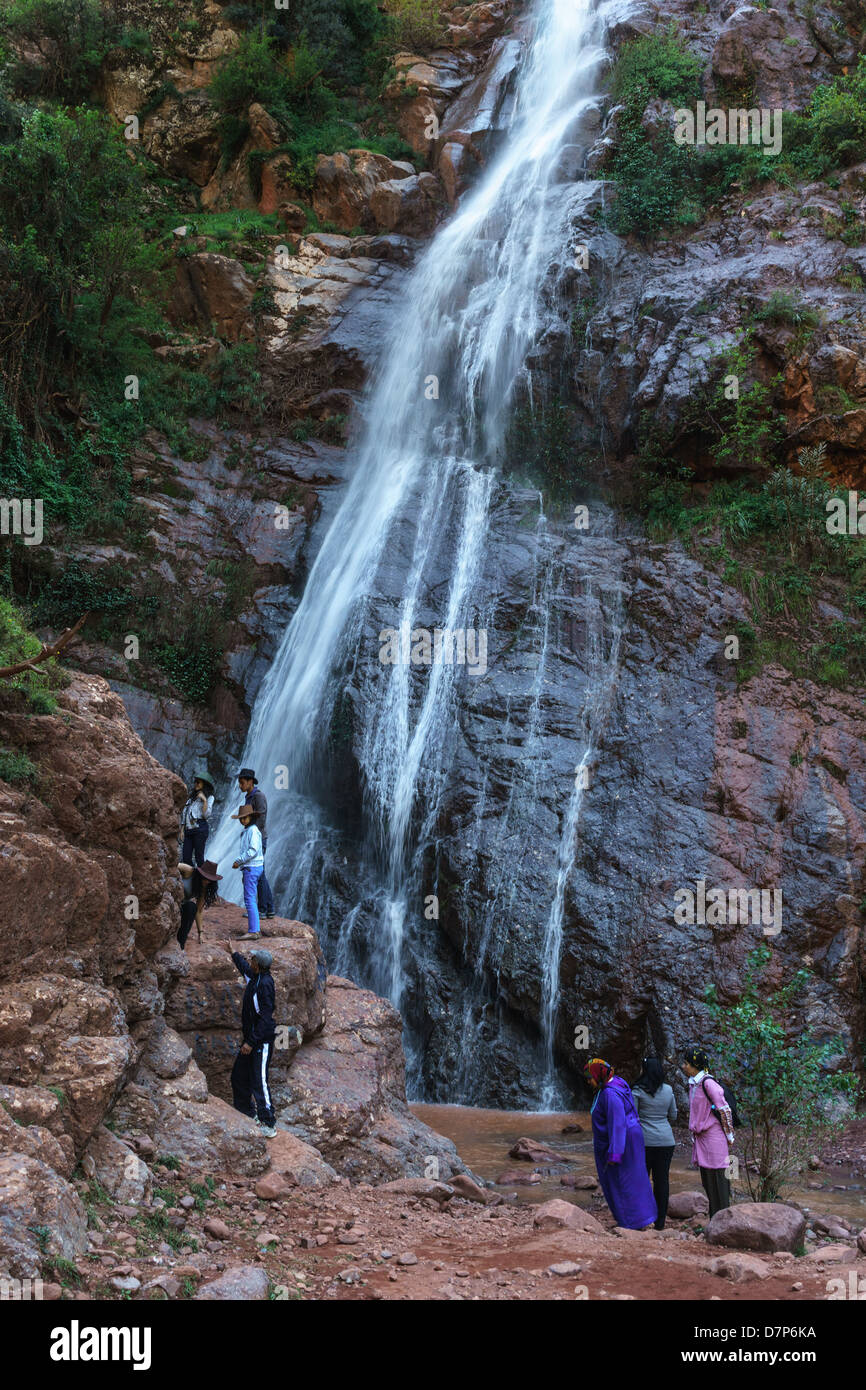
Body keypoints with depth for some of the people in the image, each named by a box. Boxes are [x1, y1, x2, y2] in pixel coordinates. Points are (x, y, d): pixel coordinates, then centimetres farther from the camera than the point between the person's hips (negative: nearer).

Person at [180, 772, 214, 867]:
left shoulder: (209, 797, 5)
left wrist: (204, 800, -13)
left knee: (199, 857, -8)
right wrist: (182, 829, 14)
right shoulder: (191, 796, 22)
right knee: (186, 857, -1)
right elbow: (184, 813, 21)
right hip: (189, 830, 6)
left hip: (200, 828, -6)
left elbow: (206, 814, -7)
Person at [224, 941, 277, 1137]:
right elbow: (244, 967, 32)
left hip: (263, 1040, -10)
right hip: (251, 1037, 10)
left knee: (259, 1082, -10)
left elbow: (265, 1018, -24)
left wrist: (251, 1042, -23)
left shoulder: (265, 984, -22)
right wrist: (233, 953, 45)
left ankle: (268, 1124, -5)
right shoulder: (255, 978, 5)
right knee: (239, 1077, 16)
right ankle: (249, 1114, 30)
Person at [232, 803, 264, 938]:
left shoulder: (253, 830, -13)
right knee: (252, 899, 13)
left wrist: (239, 861, -15)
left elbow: (253, 850, -20)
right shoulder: (245, 830, 19)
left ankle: (253, 931, -15)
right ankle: (256, 929, 16)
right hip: (249, 868, 11)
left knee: (249, 899, -12)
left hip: (252, 867, -11)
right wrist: (240, 862, 13)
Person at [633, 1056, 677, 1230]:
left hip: (645, 1140, -4)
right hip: (666, 1140, 4)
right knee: (662, 1180, 7)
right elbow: (673, 1116, 15)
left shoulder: (638, 1091, -9)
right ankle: (660, 1222, 9)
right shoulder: (669, 1090, 5)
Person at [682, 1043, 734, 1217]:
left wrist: (729, 1136, -7)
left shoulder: (708, 1083, -16)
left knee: (717, 1180, -4)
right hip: (700, 1138, 9)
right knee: (707, 1182, 12)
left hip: (713, 1137, -9)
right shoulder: (693, 1083, 12)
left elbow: (725, 1110, -14)